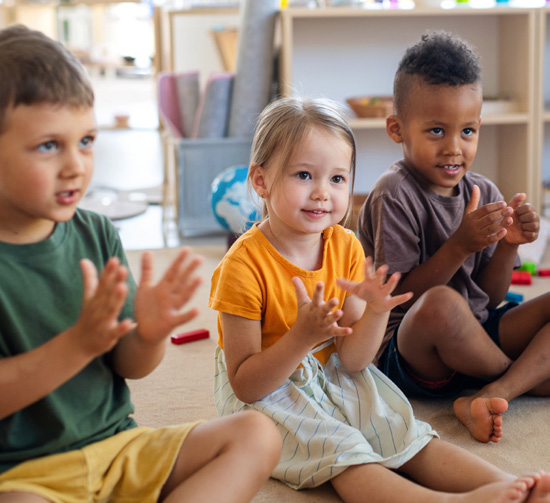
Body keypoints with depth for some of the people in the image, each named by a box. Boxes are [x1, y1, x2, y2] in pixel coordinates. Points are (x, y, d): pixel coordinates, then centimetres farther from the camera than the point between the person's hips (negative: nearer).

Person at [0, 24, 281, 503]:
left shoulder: (97, 233, 2)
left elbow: (129, 366, 7)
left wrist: (150, 334, -16)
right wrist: (80, 342, -28)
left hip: (116, 446, 6)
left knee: (256, 435, -6)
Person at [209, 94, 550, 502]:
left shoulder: (346, 247, -4)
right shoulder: (244, 265, -22)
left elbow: (351, 360, -5)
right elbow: (245, 385, -21)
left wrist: (376, 312, -26)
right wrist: (303, 337, -36)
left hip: (334, 378, 6)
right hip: (266, 393, -6)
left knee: (406, 434, -13)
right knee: (340, 451, -29)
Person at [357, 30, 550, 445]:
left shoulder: (483, 193, 6)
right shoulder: (394, 194, -13)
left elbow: (490, 300, 6)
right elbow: (400, 297, -16)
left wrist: (509, 244, -13)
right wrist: (462, 245, -25)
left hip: (477, 340, 7)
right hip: (407, 351, -7)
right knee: (441, 304, -39)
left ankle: (492, 395, -25)